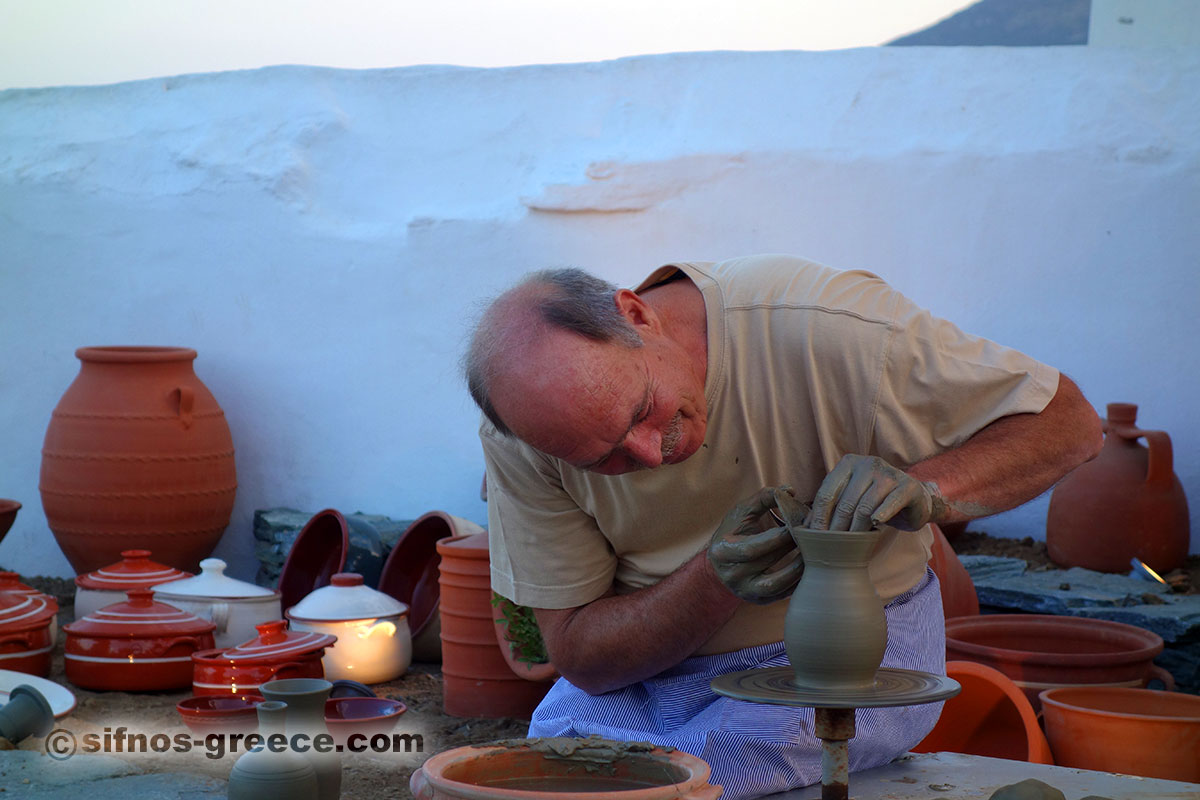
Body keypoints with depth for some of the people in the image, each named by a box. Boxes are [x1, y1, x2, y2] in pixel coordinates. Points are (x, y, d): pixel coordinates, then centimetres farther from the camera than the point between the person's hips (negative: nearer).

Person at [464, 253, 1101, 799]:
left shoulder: (830, 329, -29)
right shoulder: (521, 435, -19)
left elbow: (1068, 423, -18)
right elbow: (577, 655, -13)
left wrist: (924, 488, -37)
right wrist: (715, 581, -32)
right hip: (649, 665, 3)